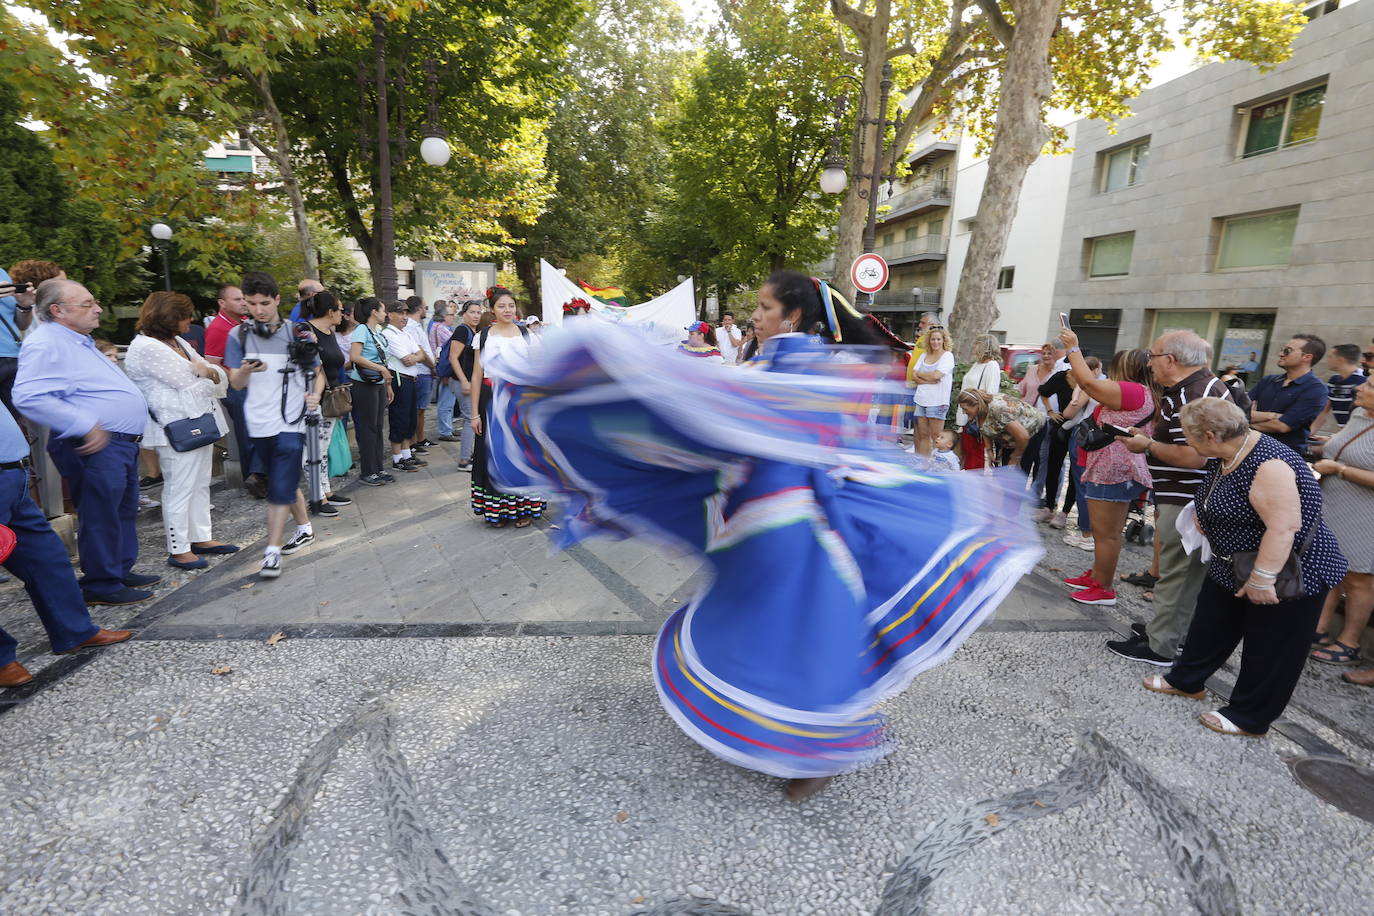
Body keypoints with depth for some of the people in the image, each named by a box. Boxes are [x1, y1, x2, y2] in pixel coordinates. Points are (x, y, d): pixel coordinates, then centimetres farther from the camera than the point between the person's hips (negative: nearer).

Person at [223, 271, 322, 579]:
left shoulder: (297, 333, -1)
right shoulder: (238, 336, 4)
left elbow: (318, 372, 5)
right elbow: (236, 383, 4)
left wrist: (315, 394, -15)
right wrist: (246, 370, -18)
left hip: (290, 422, -3)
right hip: (259, 423, 3)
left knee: (281, 488, -7)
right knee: (287, 482, 16)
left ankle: (272, 550, -3)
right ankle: (305, 530, 34)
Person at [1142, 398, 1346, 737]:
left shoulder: (1267, 466, -30)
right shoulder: (1228, 454, -1)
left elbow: (1284, 527, -32)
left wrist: (1262, 579, -30)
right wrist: (1204, 523, 8)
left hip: (1286, 574, -9)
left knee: (1269, 649, 7)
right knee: (1211, 624, 19)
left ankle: (1249, 717, 21)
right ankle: (1186, 680, 35)